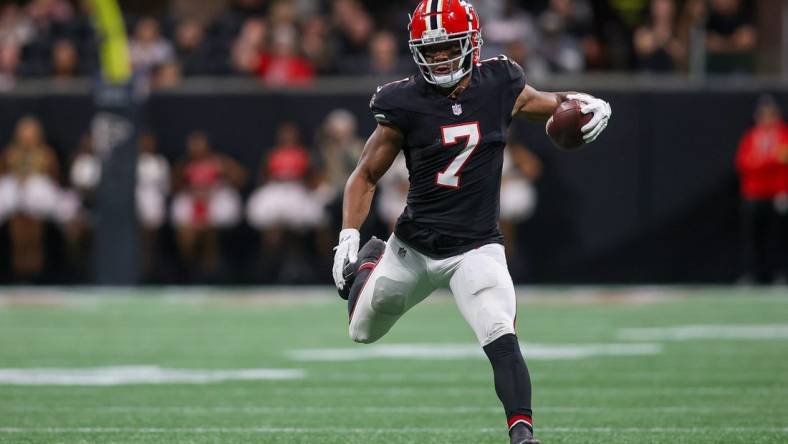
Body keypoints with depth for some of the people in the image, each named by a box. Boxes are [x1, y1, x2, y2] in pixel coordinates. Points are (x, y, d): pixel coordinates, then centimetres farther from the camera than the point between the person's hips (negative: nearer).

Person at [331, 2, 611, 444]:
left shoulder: (499, 86, -6)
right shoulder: (405, 105, -11)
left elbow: (547, 103, 15)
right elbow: (365, 176, -1)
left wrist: (590, 105, -7)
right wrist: (348, 237, -12)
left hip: (475, 249, -1)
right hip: (413, 247, 1)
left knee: (503, 342, -23)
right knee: (364, 332, 21)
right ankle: (371, 261, 50)